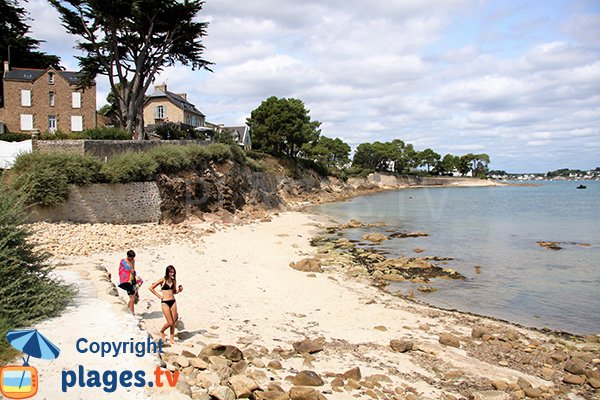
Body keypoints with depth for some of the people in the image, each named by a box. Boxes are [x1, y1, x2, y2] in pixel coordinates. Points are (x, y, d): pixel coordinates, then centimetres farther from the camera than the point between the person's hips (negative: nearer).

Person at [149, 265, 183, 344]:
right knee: (170, 323, -5)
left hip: (173, 302, 5)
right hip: (165, 303, -5)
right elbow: (151, 288, -3)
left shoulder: (173, 280, 8)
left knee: (173, 322, 4)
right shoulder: (162, 280, -7)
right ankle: (162, 332, 24)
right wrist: (158, 295, -5)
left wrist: (179, 290, -1)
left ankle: (172, 338, 17)